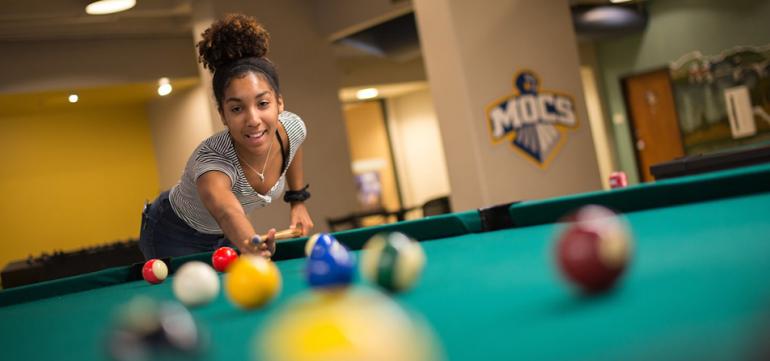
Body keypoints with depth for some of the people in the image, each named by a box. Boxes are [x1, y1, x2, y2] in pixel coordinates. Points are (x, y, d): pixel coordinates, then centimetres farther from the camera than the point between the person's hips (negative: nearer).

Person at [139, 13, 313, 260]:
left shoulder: (293, 128, -25)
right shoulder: (211, 158, -43)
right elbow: (227, 211, -66)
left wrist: (298, 200, 3)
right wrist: (251, 243, -87)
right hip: (176, 239, -5)